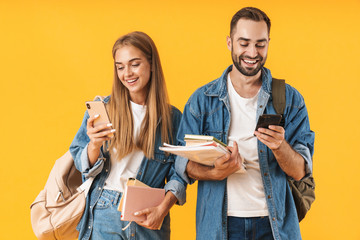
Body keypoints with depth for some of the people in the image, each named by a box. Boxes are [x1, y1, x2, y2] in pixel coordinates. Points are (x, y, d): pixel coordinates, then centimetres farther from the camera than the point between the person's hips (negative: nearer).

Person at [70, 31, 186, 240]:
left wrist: (162, 209, -14)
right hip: (104, 218, 0)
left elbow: (178, 175, 2)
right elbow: (84, 167, 1)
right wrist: (94, 146, -19)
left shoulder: (172, 118, 2)